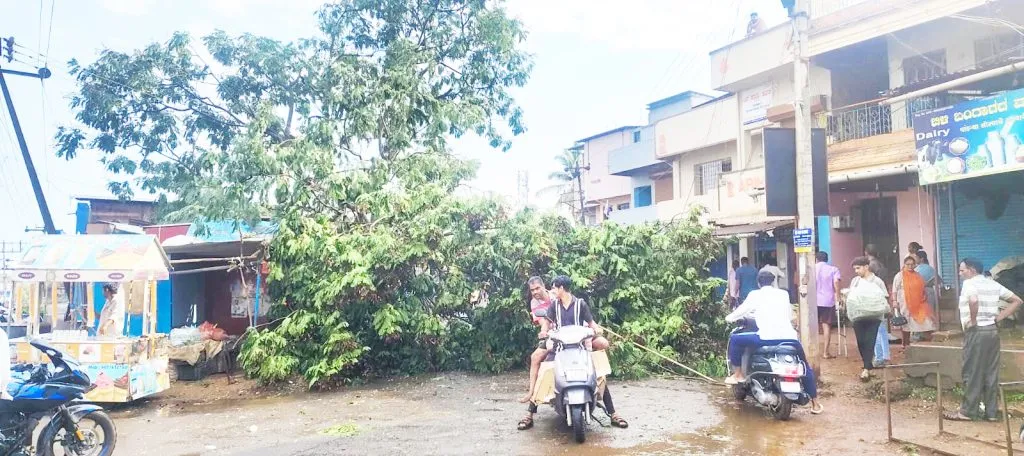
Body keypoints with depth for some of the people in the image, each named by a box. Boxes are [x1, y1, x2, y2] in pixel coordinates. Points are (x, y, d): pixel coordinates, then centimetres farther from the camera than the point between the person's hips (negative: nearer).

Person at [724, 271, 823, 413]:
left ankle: (738, 374, 16)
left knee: (735, 339, 14)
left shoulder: (755, 295, 9)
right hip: (789, 337, 4)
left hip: (767, 338, -4)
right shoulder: (784, 294, 19)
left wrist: (729, 318, 38)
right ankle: (815, 403, 26)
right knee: (805, 367, 25)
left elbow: (742, 311, 18)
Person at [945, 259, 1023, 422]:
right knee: (991, 372, 11)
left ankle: (967, 411, 5)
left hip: (976, 331, -7)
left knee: (972, 373, -1)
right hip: (992, 330, 7)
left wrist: (973, 320, -17)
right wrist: (998, 318, 9)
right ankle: (991, 412, 15)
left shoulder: (969, 283, -10)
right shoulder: (993, 284, 13)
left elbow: (973, 300, -32)